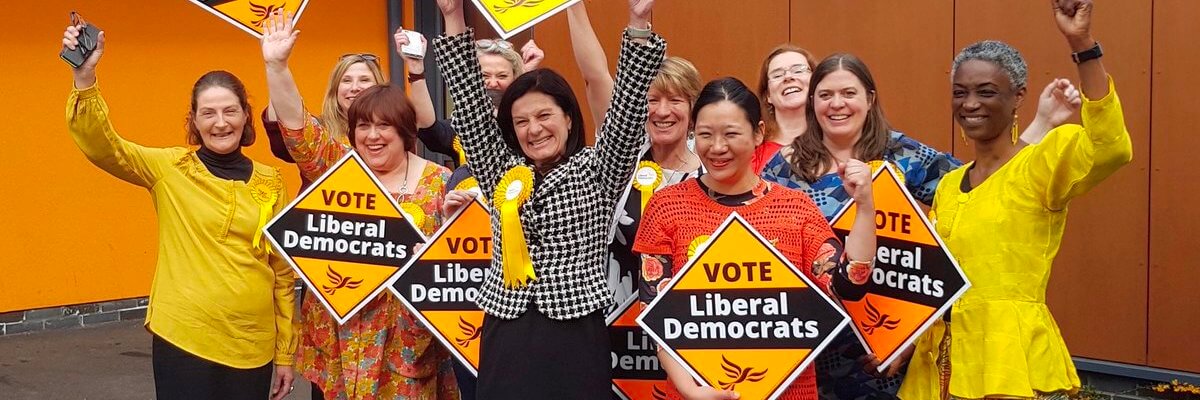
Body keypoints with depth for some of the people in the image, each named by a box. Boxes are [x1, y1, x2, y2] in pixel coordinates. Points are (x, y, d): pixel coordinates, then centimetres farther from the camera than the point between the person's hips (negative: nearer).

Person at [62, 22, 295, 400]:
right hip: (182, 339, -2)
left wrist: (285, 352, 9)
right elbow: (100, 145, -14)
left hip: (252, 346, 2)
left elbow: (283, 272, 8)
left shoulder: (270, 182, 5)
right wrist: (84, 78, -29)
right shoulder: (169, 168, 0)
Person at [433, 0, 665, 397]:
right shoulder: (501, 172, 12)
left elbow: (628, 106, -8)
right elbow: (469, 101, 6)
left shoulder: (597, 171, 4)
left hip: (576, 337, -3)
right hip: (506, 337, 3)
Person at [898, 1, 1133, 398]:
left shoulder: (1041, 164, -8)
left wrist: (1081, 43, -33)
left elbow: (1111, 149, -29)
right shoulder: (948, 185, 12)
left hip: (1014, 363, -6)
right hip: (939, 362, 6)